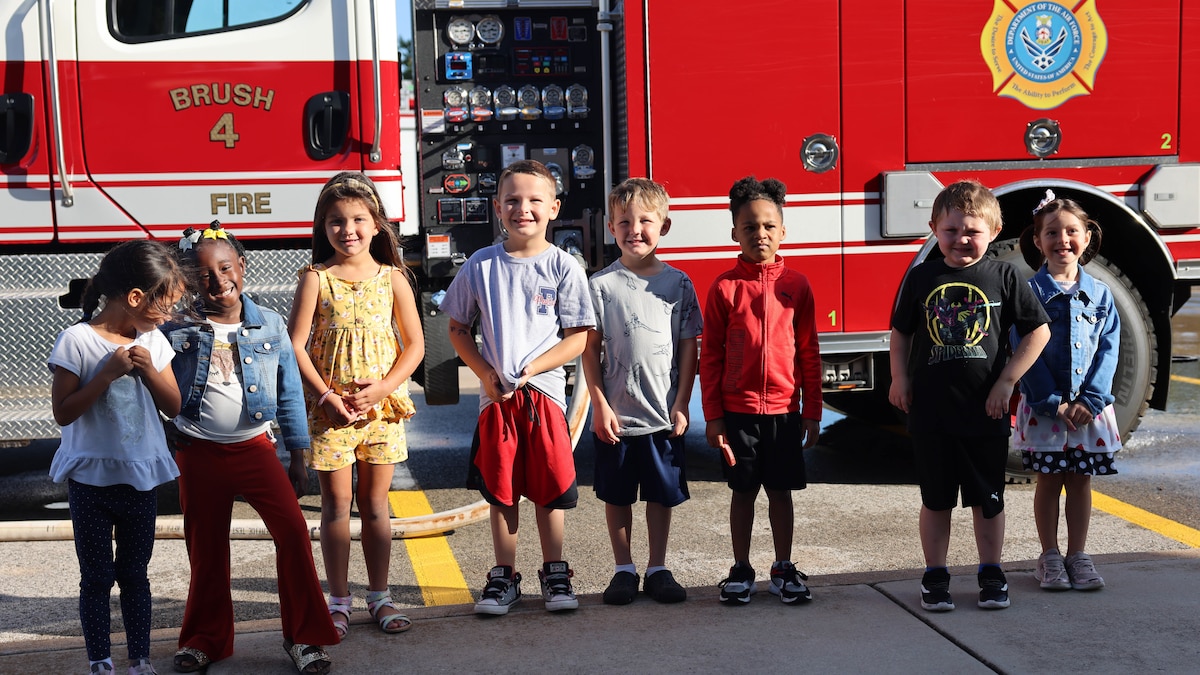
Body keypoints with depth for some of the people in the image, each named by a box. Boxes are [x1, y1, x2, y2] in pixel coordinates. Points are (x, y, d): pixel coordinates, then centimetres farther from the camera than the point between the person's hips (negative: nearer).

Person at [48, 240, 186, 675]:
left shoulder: (153, 342, 1)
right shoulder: (78, 340, -13)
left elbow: (173, 407, 5)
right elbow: (62, 412, -14)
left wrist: (149, 371, -12)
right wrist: (107, 374, -22)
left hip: (141, 478, 4)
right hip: (91, 480, -4)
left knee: (135, 575, 13)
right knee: (97, 578, 7)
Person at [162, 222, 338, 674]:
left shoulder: (270, 327, -1)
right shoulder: (177, 331, -4)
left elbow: (290, 396, 5)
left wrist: (298, 458, 6)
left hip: (255, 447, 0)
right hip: (198, 453, 1)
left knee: (292, 531, -14)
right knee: (206, 548, 10)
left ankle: (303, 637, 0)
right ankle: (207, 638, 31)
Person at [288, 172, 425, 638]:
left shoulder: (392, 278, 1)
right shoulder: (316, 279, -4)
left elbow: (414, 345, 2)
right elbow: (295, 345, -7)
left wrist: (382, 388, -11)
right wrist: (325, 396, -14)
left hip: (381, 407, 2)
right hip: (329, 408, -1)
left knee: (375, 504, 10)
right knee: (336, 504, 6)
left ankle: (379, 597, 21)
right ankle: (339, 601, 16)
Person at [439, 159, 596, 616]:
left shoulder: (562, 266, -2)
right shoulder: (481, 266, 3)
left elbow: (579, 337, -4)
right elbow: (458, 329, 10)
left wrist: (531, 368, -14)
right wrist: (485, 373, -5)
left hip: (545, 392, -1)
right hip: (495, 395, 2)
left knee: (551, 488, 5)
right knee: (500, 490, 8)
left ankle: (555, 574, 20)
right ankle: (504, 577, 20)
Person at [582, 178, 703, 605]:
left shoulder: (678, 284, 2)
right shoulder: (601, 284, -2)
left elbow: (688, 349, 4)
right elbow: (591, 349, -2)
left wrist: (681, 406, -2)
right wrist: (600, 406, -8)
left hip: (664, 414, 1)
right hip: (616, 415, -1)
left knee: (662, 494, 9)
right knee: (617, 496, 8)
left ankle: (658, 569, 22)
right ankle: (624, 570, 21)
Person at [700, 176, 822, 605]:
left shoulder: (797, 286, 1)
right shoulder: (724, 288, -3)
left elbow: (809, 353, 4)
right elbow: (710, 357, -1)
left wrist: (812, 411, 3)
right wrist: (713, 416, -4)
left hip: (784, 408, 1)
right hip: (738, 409, -1)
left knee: (781, 490, 10)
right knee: (743, 491, 9)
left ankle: (783, 569, 22)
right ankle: (741, 570, 20)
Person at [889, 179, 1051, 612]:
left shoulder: (1003, 277, -3)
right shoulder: (921, 278, 2)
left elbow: (1038, 331, 0)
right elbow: (901, 332, 11)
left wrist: (1007, 381, -5)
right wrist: (899, 378, -1)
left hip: (985, 412, -1)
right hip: (931, 410, 1)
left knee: (987, 498, 11)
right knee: (935, 498, 10)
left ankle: (991, 572, 26)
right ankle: (935, 576, 21)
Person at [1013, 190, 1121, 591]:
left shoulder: (1100, 294, 4)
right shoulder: (1030, 292, -5)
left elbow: (1108, 350, 1)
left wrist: (1089, 400, -10)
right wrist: (1052, 402, -14)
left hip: (1089, 406, 3)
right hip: (1043, 405, -2)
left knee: (1081, 481, 9)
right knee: (1048, 481, 5)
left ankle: (1078, 556, 18)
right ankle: (1049, 558, 16)